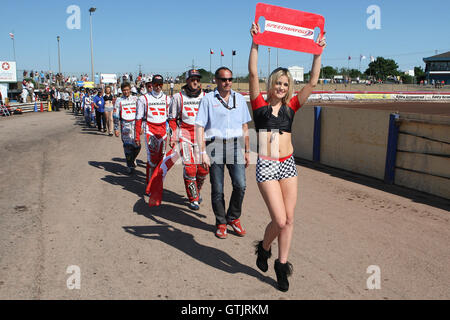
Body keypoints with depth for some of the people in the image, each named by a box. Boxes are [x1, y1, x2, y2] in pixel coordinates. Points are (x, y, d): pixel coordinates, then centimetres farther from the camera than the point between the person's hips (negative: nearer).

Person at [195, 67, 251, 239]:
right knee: (217, 189, 2)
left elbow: (245, 127, 18)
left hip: (235, 146, 3)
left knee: (240, 185, -7)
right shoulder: (208, 99, 3)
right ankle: (221, 222, 20)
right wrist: (203, 152, -11)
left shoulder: (239, 98, 14)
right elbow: (199, 127, -3)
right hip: (215, 146, -2)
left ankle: (233, 218, 16)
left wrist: (247, 151, 15)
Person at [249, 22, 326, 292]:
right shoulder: (260, 105, 1)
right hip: (267, 166, -4)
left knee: (289, 220, 6)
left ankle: (282, 265, 23)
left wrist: (318, 52, 1)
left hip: (288, 165, 4)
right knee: (280, 221, -7)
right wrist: (256, 43, -15)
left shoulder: (291, 107, 9)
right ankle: (264, 248, 26)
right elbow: (253, 74, -9)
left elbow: (313, 82, 5)